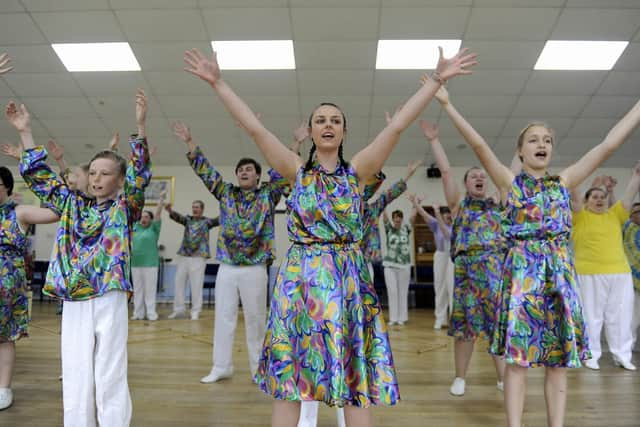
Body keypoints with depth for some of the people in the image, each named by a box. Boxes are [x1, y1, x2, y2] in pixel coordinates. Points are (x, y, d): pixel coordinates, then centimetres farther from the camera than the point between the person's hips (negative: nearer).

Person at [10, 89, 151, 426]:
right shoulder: (73, 205, 13)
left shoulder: (125, 207, 1)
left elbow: (140, 174, -12)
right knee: (75, 380, 10)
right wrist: (25, 132, 13)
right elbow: (40, 178, 18)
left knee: (110, 379, 3)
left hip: (109, 301, -4)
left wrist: (139, 126, -23)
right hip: (73, 302, 4)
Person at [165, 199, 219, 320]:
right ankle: (178, 310, 19)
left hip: (198, 257, -4)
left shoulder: (207, 221, 3)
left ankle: (195, 312, 8)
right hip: (183, 256, 4)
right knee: (179, 283, 7)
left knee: (196, 286, -1)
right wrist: (170, 211, -28)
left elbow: (218, 220, -14)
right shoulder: (188, 219, 11)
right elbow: (177, 217, -6)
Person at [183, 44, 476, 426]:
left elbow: (398, 126, -1)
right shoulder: (297, 170, 6)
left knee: (356, 376, 4)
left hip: (348, 278, 0)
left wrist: (437, 80, -5)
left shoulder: (357, 171, 5)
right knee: (287, 373, 6)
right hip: (299, 278, 1)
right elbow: (254, 127, 1)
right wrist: (217, 82, -2)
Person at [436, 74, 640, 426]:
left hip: (560, 271, 3)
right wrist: (447, 104, -12)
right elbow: (478, 145, -5)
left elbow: (609, 144, 11)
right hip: (521, 271, -3)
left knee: (558, 358, 7)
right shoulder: (509, 182, 4)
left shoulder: (564, 182, 12)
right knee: (517, 357, -2)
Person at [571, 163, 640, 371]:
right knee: (591, 316, 2)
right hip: (589, 274, -4)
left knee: (620, 315, 8)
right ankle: (591, 355, 11)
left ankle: (622, 355, 18)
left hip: (620, 273, 4)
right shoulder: (580, 216, 2)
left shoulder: (615, 215, 14)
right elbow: (573, 199, -11)